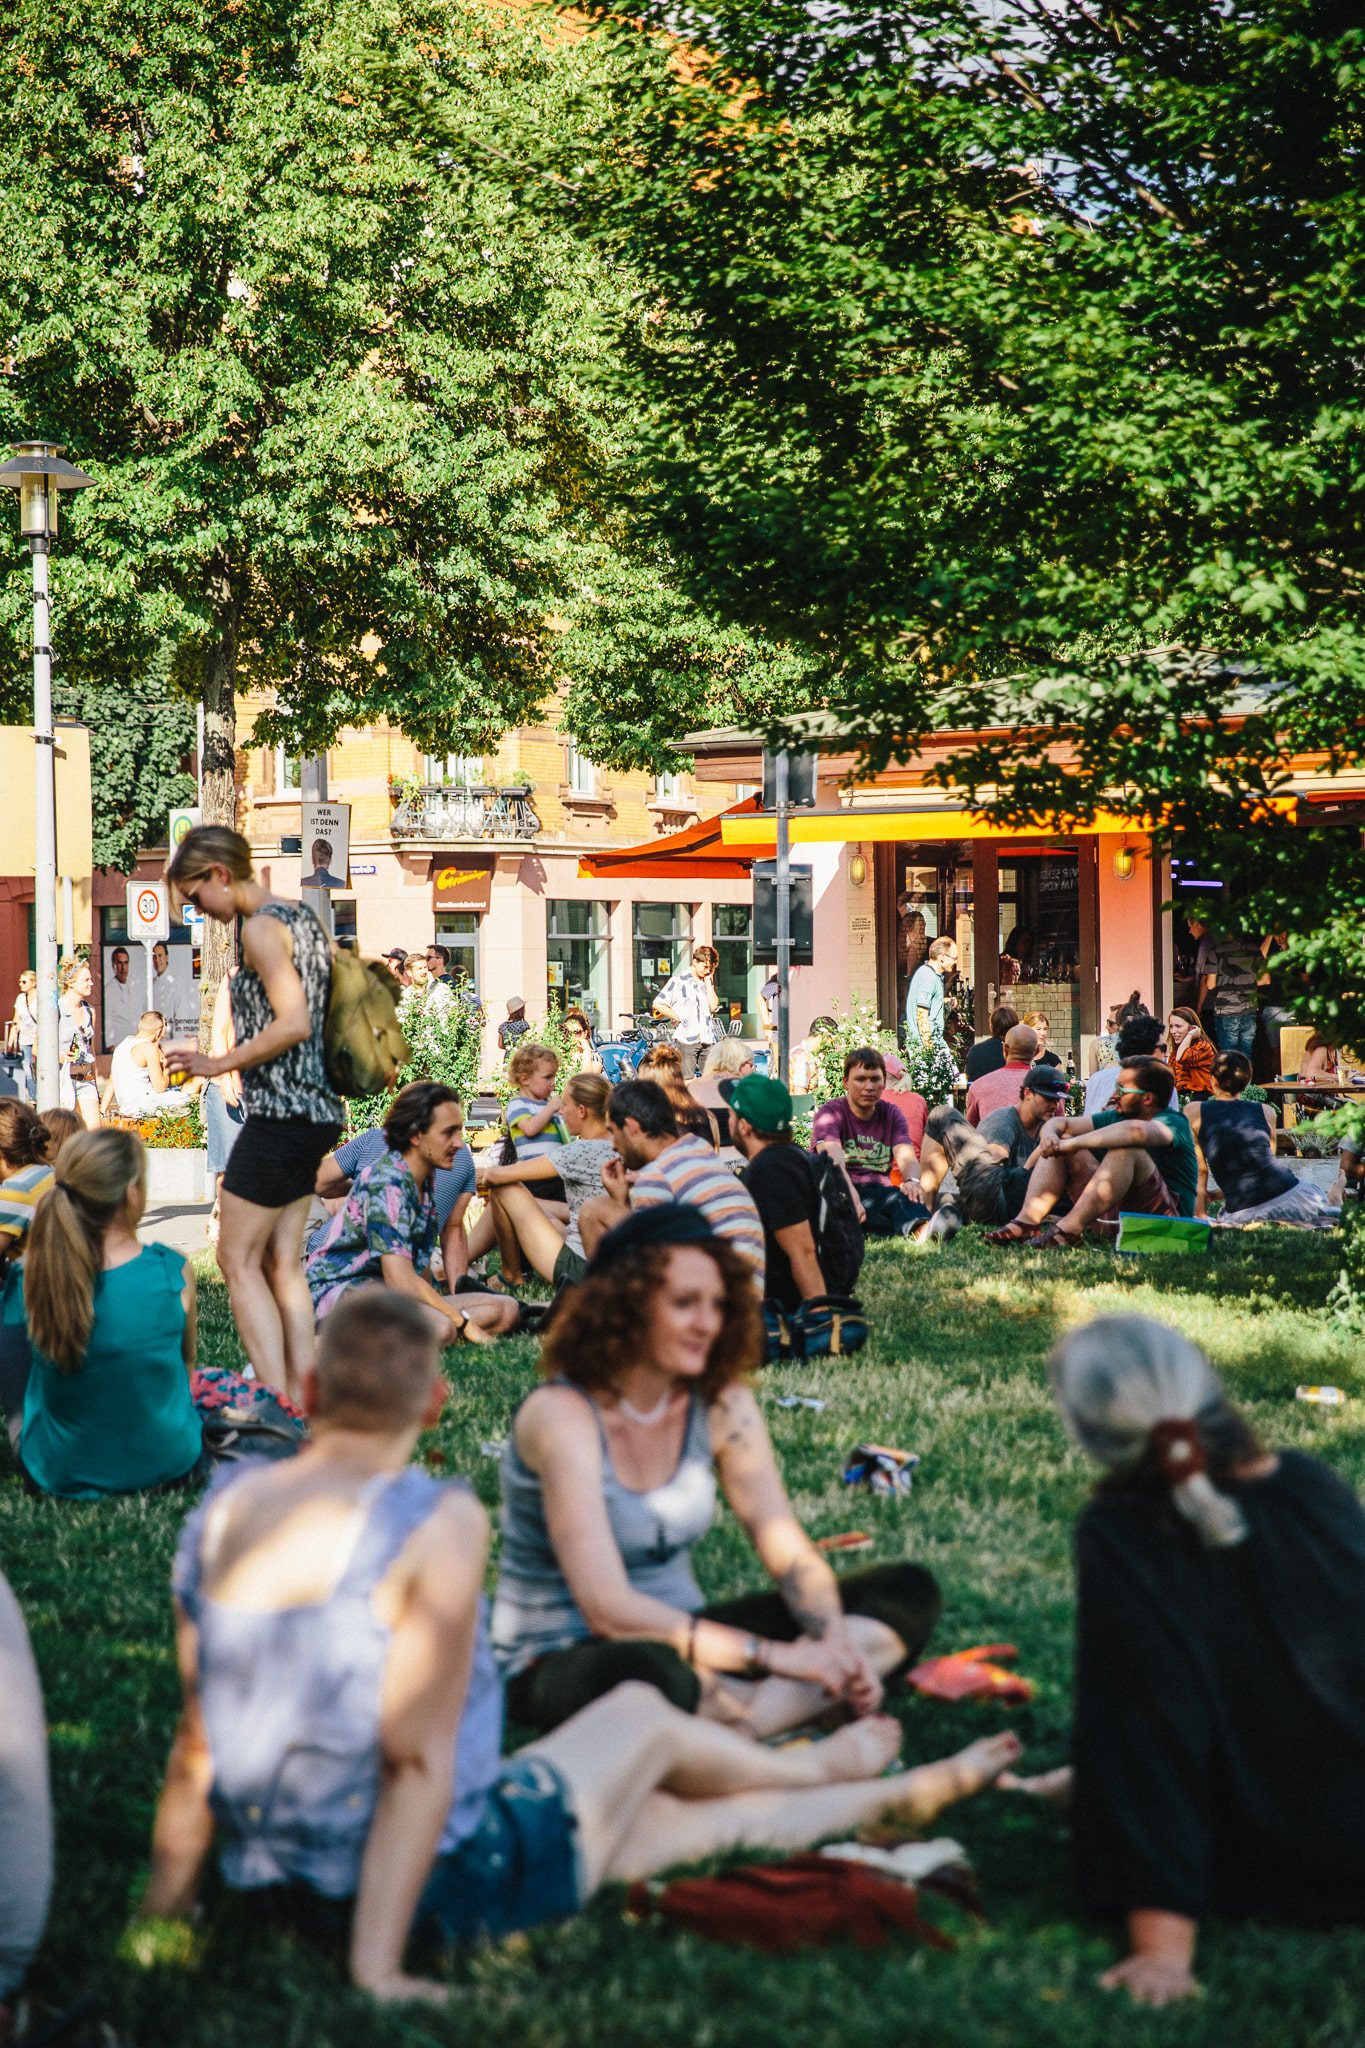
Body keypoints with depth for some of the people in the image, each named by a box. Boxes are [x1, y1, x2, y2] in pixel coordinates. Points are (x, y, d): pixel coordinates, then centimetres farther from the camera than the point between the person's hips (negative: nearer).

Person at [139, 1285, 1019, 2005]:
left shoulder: (225, 1507, -2)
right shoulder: (440, 1520, -22)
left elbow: (197, 1740, 1)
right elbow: (418, 1756, -24)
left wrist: (166, 1898, 9)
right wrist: (376, 1966, -20)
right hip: (435, 1882, -7)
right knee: (644, 1717, 20)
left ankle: (902, 1792, 49)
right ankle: (831, 1765, 51)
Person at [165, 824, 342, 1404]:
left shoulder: (262, 927, -13)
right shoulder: (303, 919, 15)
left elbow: (294, 1023, -22)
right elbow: (317, 1017, 19)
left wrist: (219, 1064, -14)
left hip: (279, 1114, -9)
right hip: (315, 1110, 9)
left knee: (238, 1261, -4)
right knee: (282, 1264, 11)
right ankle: (301, 1396, 9)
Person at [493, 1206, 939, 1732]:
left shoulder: (722, 1404, -2)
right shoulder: (559, 1415, -21)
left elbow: (791, 1554, -3)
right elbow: (608, 1609, -28)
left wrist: (838, 1645, -25)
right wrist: (774, 1656, -30)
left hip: (681, 1635, 7)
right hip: (562, 1663, -7)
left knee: (909, 1592, -6)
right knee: (644, 1671, -44)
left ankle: (745, 1722, -26)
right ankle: (795, 1706, -16)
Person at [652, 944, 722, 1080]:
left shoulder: (708, 982, 13)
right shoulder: (679, 980, -2)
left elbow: (713, 1006, -1)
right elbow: (658, 1004, -3)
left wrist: (708, 982, -1)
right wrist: (678, 1018, -4)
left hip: (707, 1038, 4)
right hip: (686, 1037, -4)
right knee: (687, 1082, -5)